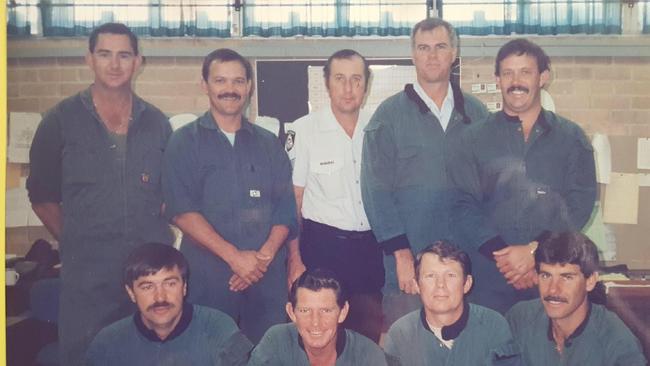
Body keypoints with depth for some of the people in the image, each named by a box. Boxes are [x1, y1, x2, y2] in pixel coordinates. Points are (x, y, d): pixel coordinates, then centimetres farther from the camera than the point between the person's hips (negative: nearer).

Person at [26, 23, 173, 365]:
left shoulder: (157, 123, 8)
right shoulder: (61, 120, 0)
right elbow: (42, 195, 5)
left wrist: (154, 239, 5)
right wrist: (73, 243, 2)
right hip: (86, 272, -2)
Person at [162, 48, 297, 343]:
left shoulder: (268, 143, 12)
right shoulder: (184, 142, 3)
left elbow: (286, 207, 6)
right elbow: (181, 210, -8)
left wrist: (265, 255, -10)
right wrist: (234, 256, -15)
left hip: (266, 275, 3)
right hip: (207, 274, -2)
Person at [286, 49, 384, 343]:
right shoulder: (304, 129, -6)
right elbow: (293, 200, -3)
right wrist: (295, 261, -6)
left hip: (370, 248, 3)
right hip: (322, 246, -3)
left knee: (369, 339, 13)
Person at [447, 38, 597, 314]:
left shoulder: (572, 137, 8)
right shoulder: (475, 139, 6)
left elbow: (580, 202, -1)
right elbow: (463, 206, -2)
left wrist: (534, 250, -13)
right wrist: (502, 254, -14)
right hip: (489, 276, 0)